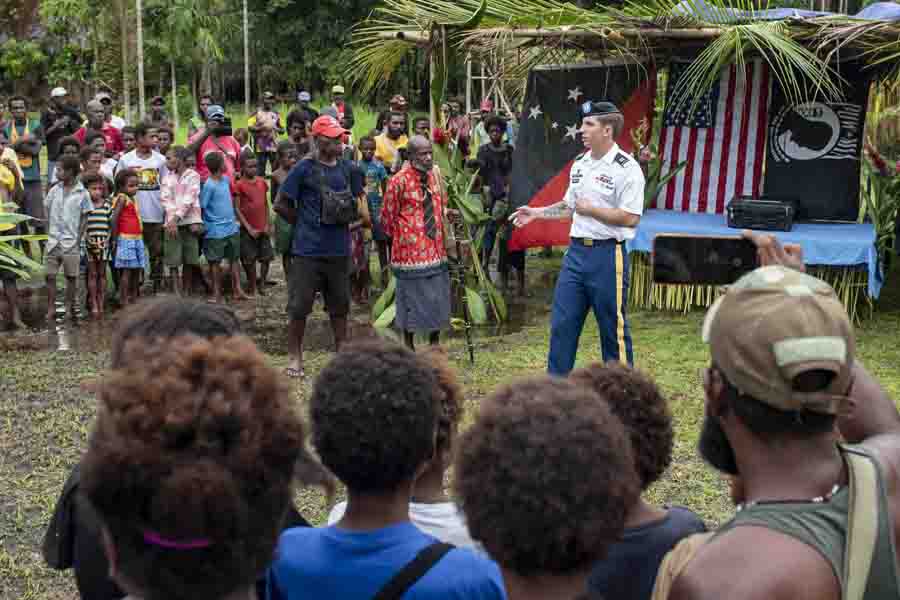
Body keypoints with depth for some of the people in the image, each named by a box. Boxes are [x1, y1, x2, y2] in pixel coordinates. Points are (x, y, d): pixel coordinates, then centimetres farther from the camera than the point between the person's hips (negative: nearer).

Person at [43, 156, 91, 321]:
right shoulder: (54, 190, 5)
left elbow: (85, 217, -2)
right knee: (50, 275, 2)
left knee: (71, 276, 5)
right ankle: (51, 309, 8)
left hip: (71, 242, -3)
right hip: (53, 240, 3)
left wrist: (79, 238, -7)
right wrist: (48, 230, 4)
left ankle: (69, 308, 16)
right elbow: (46, 209, 14)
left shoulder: (82, 193, -5)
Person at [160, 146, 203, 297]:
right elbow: (165, 199, 0)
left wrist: (177, 218, -17)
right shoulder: (167, 177, 12)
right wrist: (172, 220, -15)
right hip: (172, 222, 2)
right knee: (173, 261, -4)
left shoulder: (193, 175, 2)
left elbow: (189, 200, -8)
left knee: (189, 260, 2)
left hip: (189, 221, -2)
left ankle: (187, 292, 13)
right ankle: (176, 293, -3)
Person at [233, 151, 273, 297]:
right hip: (248, 229, -4)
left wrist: (267, 224, 2)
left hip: (263, 229, 4)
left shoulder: (262, 182, 6)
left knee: (266, 258, 7)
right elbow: (237, 209, -8)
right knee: (250, 261, 2)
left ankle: (262, 285, 22)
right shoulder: (239, 185, -8)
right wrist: (249, 228, -12)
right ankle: (251, 288, 15)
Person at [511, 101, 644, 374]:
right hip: (576, 251, 7)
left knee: (613, 329, 3)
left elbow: (630, 218, -18)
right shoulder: (580, 164, 13)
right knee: (562, 325, 7)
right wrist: (535, 212, 14)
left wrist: (590, 209, -14)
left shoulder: (627, 168, -11)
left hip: (608, 255, -7)